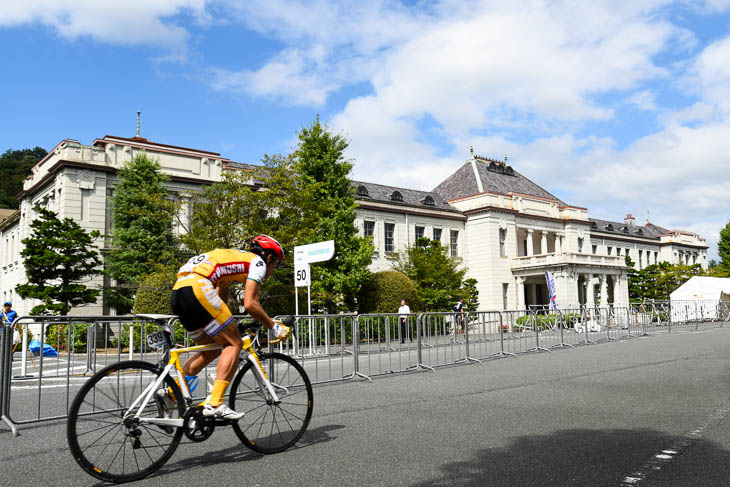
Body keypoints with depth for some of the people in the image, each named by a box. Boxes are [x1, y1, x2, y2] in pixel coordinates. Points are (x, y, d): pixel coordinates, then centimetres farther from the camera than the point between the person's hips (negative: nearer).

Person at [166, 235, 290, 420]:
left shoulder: (233, 259, 34)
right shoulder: (257, 261, 8)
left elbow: (219, 303, 33)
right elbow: (250, 304, -4)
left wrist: (230, 329, 36)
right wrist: (275, 327, 7)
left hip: (177, 293, 9)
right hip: (197, 288, -9)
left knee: (213, 348, 19)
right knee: (233, 344, -2)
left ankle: (171, 391, 15)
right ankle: (214, 404, -10)